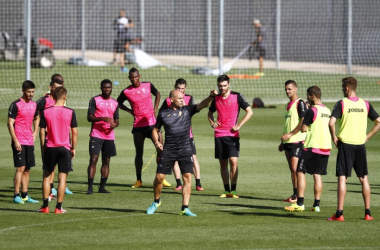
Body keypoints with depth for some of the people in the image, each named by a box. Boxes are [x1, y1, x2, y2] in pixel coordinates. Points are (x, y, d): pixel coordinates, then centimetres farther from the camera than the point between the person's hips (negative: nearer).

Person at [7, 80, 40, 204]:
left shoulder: (34, 105, 11)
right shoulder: (16, 105, -9)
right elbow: (10, 123, -11)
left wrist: (35, 132, 16)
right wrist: (15, 141, -16)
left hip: (29, 142, 7)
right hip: (19, 142, -7)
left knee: (27, 169, 8)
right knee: (20, 168, -10)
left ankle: (24, 195, 13)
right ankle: (16, 195, -7)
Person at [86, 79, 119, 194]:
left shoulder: (115, 103, 14)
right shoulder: (95, 100, 1)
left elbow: (116, 120, 17)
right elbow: (89, 117, -5)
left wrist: (114, 124, -7)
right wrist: (102, 118, -20)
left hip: (109, 136, 5)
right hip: (96, 135, -5)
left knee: (106, 161, 6)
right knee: (93, 160, -11)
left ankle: (102, 187, 11)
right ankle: (90, 187, -11)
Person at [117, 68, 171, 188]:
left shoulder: (148, 86, 0)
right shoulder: (126, 92, -3)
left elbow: (157, 94, 19)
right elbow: (118, 103, 14)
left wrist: (155, 109, 8)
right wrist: (129, 111, 3)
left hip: (152, 123, 1)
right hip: (138, 126, -1)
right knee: (139, 153, 2)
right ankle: (138, 180, 10)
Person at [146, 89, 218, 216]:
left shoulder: (187, 110, 4)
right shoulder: (163, 113, 5)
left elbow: (202, 105, -10)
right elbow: (155, 129, 14)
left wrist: (211, 97, -28)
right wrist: (156, 141, -4)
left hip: (185, 150, 0)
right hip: (168, 151, 0)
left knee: (187, 177, -8)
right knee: (159, 177, -1)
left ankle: (185, 208, -4)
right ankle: (156, 202, 24)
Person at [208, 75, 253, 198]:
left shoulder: (236, 96, -3)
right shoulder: (216, 98, 10)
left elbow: (249, 112, -3)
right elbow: (210, 112, 27)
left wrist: (239, 125, -10)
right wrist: (212, 123, 6)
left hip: (233, 134, -4)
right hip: (219, 134, 4)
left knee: (233, 161, -13)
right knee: (223, 163, 5)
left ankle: (233, 190, -9)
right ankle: (226, 190, 11)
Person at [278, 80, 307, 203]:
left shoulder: (300, 103, -8)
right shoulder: (288, 104, 19)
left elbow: (303, 122, -16)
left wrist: (290, 134, -20)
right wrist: (283, 142, 26)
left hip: (297, 141, -9)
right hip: (288, 142, 9)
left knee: (295, 168, -13)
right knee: (292, 169, 8)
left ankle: (298, 195, -11)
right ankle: (294, 195, 10)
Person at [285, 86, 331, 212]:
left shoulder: (312, 110, -12)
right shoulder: (327, 111, 12)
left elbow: (303, 129, -12)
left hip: (312, 146, -7)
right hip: (325, 147, 7)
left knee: (300, 172, -1)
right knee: (318, 175, 9)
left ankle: (300, 203, -7)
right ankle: (316, 205, 5)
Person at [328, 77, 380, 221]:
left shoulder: (341, 104, -8)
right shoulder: (365, 104, 4)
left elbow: (331, 123, -19)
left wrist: (334, 137, -5)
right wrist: (367, 137, 10)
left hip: (345, 144, -4)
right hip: (360, 145, 4)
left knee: (342, 178, -2)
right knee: (364, 178, 12)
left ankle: (339, 213, -5)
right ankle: (368, 213, 12)